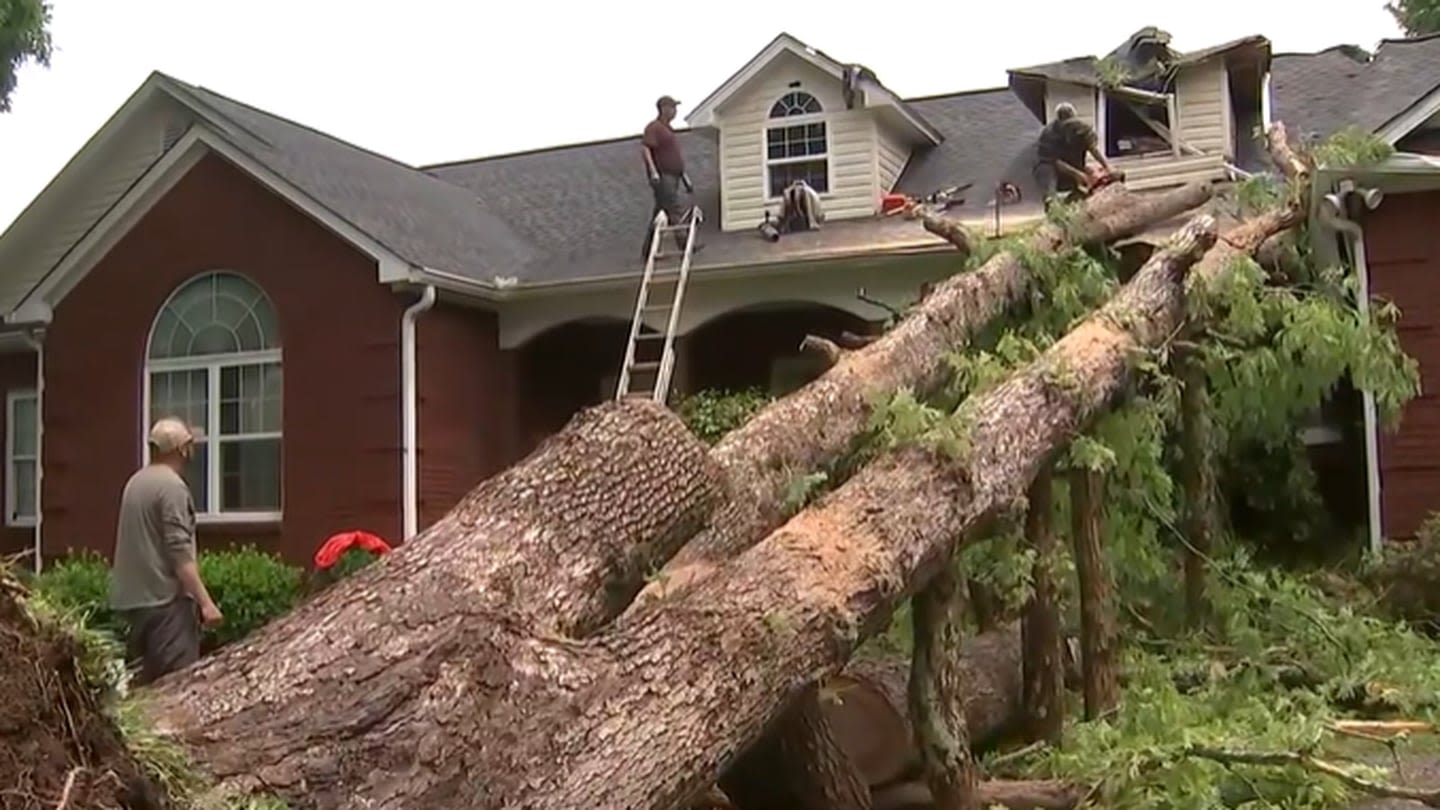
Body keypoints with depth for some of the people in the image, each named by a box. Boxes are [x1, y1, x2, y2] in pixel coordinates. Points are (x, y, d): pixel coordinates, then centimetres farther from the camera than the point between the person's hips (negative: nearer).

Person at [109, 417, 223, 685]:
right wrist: (205, 602, -19)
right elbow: (180, 552, -19)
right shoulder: (172, 486, -13)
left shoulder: (135, 482, 13)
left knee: (144, 681, 13)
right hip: (165, 599, -9)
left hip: (133, 598, 9)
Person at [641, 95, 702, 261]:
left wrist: (685, 178, 25)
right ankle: (685, 243, -24)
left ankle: (647, 252, 10)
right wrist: (653, 171, -30)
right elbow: (644, 148, -20)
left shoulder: (667, 129, 24)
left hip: (672, 177, 10)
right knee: (675, 211, -17)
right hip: (662, 177, -10)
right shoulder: (654, 128, -7)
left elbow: (675, 157, 28)